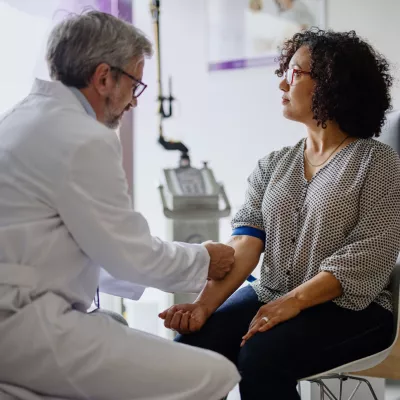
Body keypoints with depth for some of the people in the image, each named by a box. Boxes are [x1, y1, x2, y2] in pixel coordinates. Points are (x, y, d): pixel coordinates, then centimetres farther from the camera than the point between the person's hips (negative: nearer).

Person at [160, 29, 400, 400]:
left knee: (260, 358, -30)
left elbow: (369, 256, -13)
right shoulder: (272, 165, 12)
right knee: (190, 348, -21)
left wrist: (292, 302, -24)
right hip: (271, 297, 4)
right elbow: (245, 241, 0)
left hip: (348, 307, -4)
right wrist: (206, 303, -18)